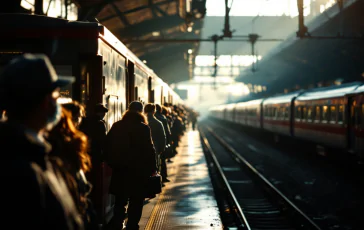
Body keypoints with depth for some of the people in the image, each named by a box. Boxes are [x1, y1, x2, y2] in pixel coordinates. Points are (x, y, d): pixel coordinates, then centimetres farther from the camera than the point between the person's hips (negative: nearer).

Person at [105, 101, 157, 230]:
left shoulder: (117, 126, 3)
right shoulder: (143, 128, -10)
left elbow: (108, 147, 5)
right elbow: (149, 150, -11)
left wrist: (113, 164, 15)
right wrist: (152, 169, -2)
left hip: (120, 171, 4)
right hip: (139, 171, -4)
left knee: (120, 202, 13)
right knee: (136, 204, 5)